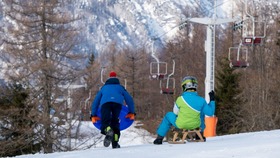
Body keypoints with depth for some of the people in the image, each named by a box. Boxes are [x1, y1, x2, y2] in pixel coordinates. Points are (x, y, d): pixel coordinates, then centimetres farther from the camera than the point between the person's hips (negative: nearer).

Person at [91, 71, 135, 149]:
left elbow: (95, 101, 37)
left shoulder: (103, 88, 39)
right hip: (117, 103, 0)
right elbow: (129, 99, 30)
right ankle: (115, 142, -5)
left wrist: (93, 115, 39)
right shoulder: (120, 87, 37)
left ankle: (108, 131, -45)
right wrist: (131, 112, 34)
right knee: (115, 122, 10)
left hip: (105, 103, 0)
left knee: (105, 121, -10)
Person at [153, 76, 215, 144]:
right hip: (195, 125, 2)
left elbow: (175, 113, -2)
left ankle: (160, 138, 31)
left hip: (180, 125, -2)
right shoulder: (201, 100, -13)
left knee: (168, 115, 26)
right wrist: (212, 100, 11)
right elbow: (210, 112, -1)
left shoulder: (180, 99, -18)